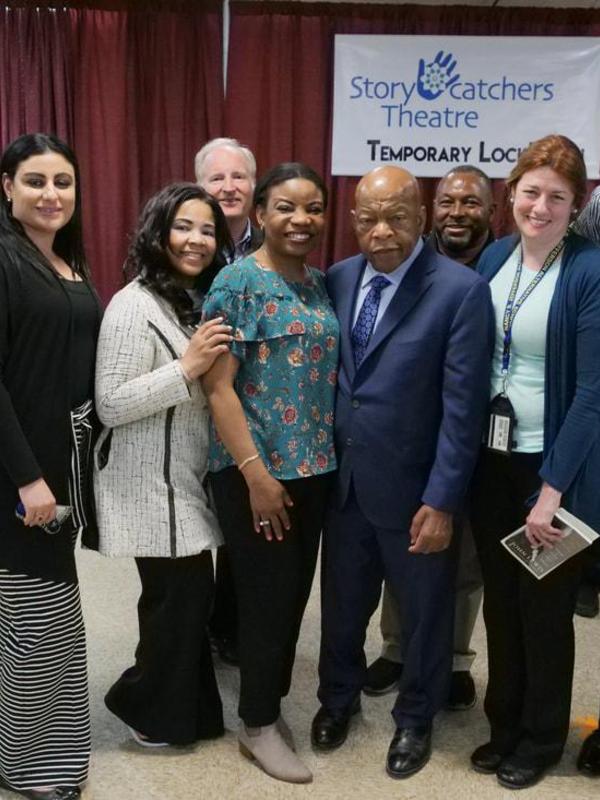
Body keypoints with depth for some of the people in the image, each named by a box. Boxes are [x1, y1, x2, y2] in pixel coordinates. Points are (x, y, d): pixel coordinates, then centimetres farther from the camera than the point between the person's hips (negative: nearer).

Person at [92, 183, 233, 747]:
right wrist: (187, 367, -26)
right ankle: (149, 709, 26)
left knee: (186, 595, 15)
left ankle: (182, 709, 34)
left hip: (189, 478, 8)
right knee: (181, 595, 1)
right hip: (152, 484, -8)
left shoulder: (201, 299, 11)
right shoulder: (135, 305, -17)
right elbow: (110, 404, -21)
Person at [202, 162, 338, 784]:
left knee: (294, 592, 15)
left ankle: (271, 706, 35)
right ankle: (258, 725, 25)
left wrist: (327, 455, 9)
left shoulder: (320, 284, 9)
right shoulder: (238, 282, -12)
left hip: (315, 467, 7)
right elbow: (217, 386, -15)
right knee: (267, 595, 5)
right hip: (256, 470, -7)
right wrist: (256, 473, -18)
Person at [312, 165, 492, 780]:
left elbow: (462, 406, -15)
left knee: (423, 613, 16)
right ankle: (337, 698, 46)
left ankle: (415, 719, 40)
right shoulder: (338, 279, 1)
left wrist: (441, 501, -16)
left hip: (413, 490, -4)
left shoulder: (461, 290, -15)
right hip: (342, 481, 4)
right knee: (341, 603, 21)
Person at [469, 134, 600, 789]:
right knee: (499, 601, 17)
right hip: (490, 459, 5)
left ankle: (541, 739, 34)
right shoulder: (494, 257, 3)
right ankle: (504, 724, 38)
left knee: (544, 607, 12)